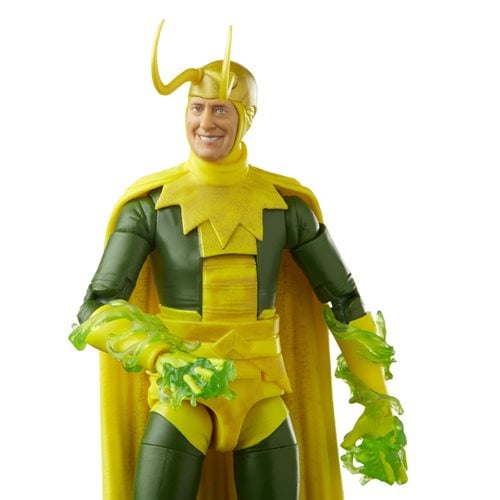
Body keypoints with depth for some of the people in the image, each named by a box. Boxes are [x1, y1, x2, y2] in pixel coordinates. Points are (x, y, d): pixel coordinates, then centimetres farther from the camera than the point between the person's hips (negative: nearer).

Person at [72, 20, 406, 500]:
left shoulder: (284, 202, -1)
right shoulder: (149, 204, -7)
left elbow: (346, 301, 6)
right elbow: (96, 311, -12)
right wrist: (160, 359, -33)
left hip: (261, 398, 2)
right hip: (179, 398, -2)